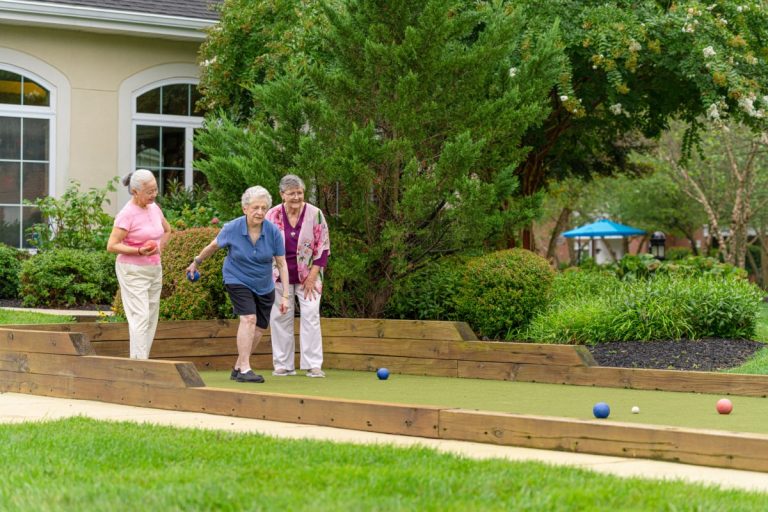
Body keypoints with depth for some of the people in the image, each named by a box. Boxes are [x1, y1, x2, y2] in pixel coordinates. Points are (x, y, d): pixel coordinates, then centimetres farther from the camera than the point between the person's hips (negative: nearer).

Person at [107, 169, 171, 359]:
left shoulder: (154, 208, 6)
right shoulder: (127, 214, -16)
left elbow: (167, 230, 25)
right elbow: (112, 246, -18)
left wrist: (159, 248, 9)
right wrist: (139, 251, -27)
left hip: (154, 269, 8)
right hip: (133, 271, -8)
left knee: (152, 317, 7)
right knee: (140, 316, -15)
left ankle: (144, 360, 12)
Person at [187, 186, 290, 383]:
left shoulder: (273, 232, -16)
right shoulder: (232, 229, -18)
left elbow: (282, 264, -10)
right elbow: (213, 246, 3)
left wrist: (284, 296, -13)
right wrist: (196, 262, 16)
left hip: (264, 285, 4)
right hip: (237, 280, -4)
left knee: (259, 328, 8)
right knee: (249, 318, -23)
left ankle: (238, 367, 26)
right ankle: (244, 369, -23)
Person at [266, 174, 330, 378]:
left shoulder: (315, 214, -8)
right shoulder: (272, 216, -5)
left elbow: (323, 247, -4)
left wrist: (312, 277, -9)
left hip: (308, 276, -1)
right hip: (280, 276, 1)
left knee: (311, 315, -9)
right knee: (280, 318, 1)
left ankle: (313, 365, -6)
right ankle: (283, 365, 10)